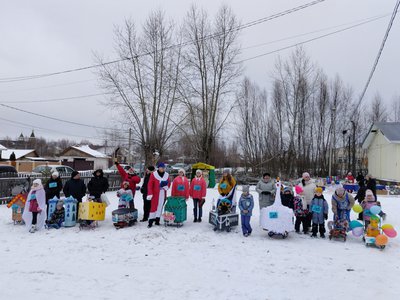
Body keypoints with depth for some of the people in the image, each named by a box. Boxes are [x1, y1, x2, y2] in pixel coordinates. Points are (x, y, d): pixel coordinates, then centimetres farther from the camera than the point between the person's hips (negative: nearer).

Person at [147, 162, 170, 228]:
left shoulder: (167, 175, 8)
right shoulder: (153, 174, -4)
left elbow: (169, 183, 16)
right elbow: (150, 185, -5)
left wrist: (166, 186, -7)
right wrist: (150, 194, -13)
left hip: (163, 194, 4)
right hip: (155, 194, -4)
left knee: (160, 206, 7)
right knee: (153, 206, -3)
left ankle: (157, 220, 17)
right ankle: (150, 222, 2)